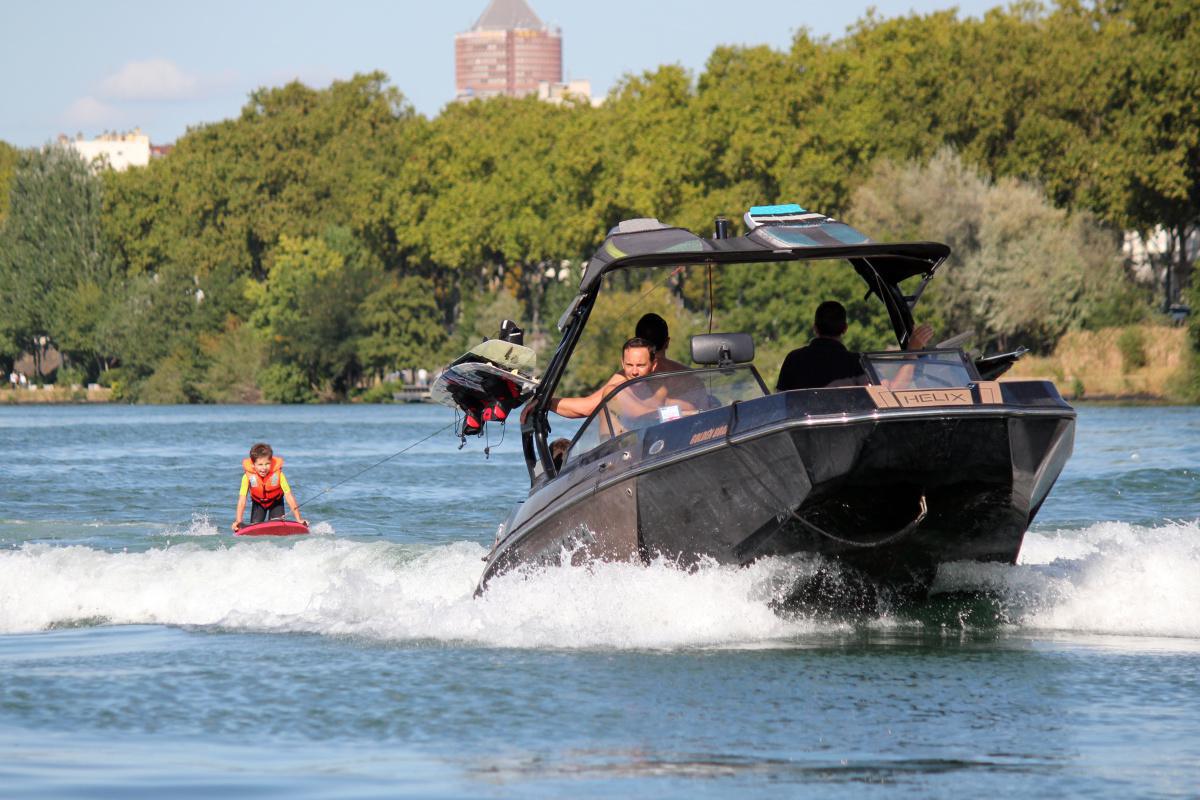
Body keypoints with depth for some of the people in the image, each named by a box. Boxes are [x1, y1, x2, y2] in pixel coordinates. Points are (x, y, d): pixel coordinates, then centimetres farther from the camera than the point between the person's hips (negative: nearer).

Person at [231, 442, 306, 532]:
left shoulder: (278, 473, -34)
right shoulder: (248, 476, -34)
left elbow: (288, 496, -33)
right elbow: (242, 498, -36)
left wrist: (298, 520, -36)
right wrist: (238, 521, -48)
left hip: (276, 502, -1)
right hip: (258, 503, 1)